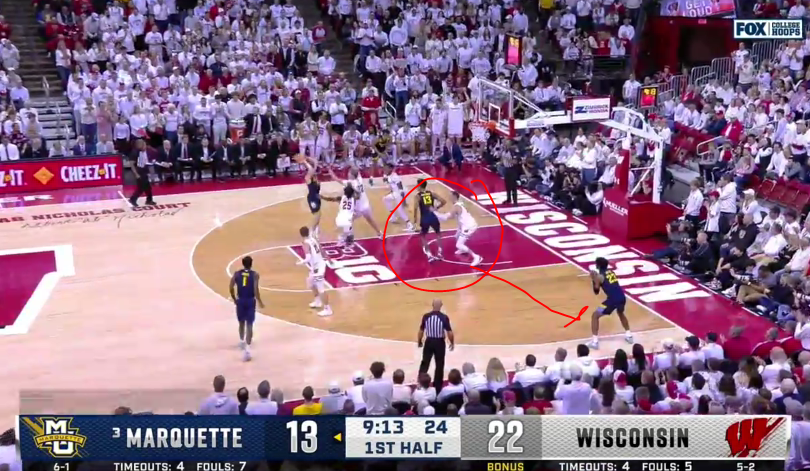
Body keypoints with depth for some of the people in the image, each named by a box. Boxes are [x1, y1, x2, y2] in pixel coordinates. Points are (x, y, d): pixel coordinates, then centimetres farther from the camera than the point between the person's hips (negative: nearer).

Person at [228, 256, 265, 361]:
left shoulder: (236, 274, 1)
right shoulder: (255, 275, -7)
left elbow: (231, 288, -5)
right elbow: (256, 290, -15)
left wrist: (234, 299, 10)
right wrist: (260, 302, -4)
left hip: (240, 300, 3)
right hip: (250, 301, -3)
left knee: (242, 322, 24)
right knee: (249, 324, -3)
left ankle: (242, 341, 45)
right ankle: (247, 348, -16)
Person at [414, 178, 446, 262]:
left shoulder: (418, 195, -3)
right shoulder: (431, 193, 8)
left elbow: (415, 208, -16)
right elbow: (443, 202, 3)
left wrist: (415, 219, -6)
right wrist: (436, 208, 13)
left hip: (424, 219, -3)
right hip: (433, 217, 3)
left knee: (423, 237, 19)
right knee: (438, 234, 28)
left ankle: (429, 255, 6)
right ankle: (439, 253, 21)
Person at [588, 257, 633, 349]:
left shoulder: (599, 276, 1)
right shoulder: (611, 272, 20)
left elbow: (596, 292, 5)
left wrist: (593, 280, 15)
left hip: (612, 300, -7)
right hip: (622, 297, 7)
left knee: (595, 316, 7)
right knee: (620, 313, 40)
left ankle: (594, 341, 0)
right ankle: (628, 335, 39)